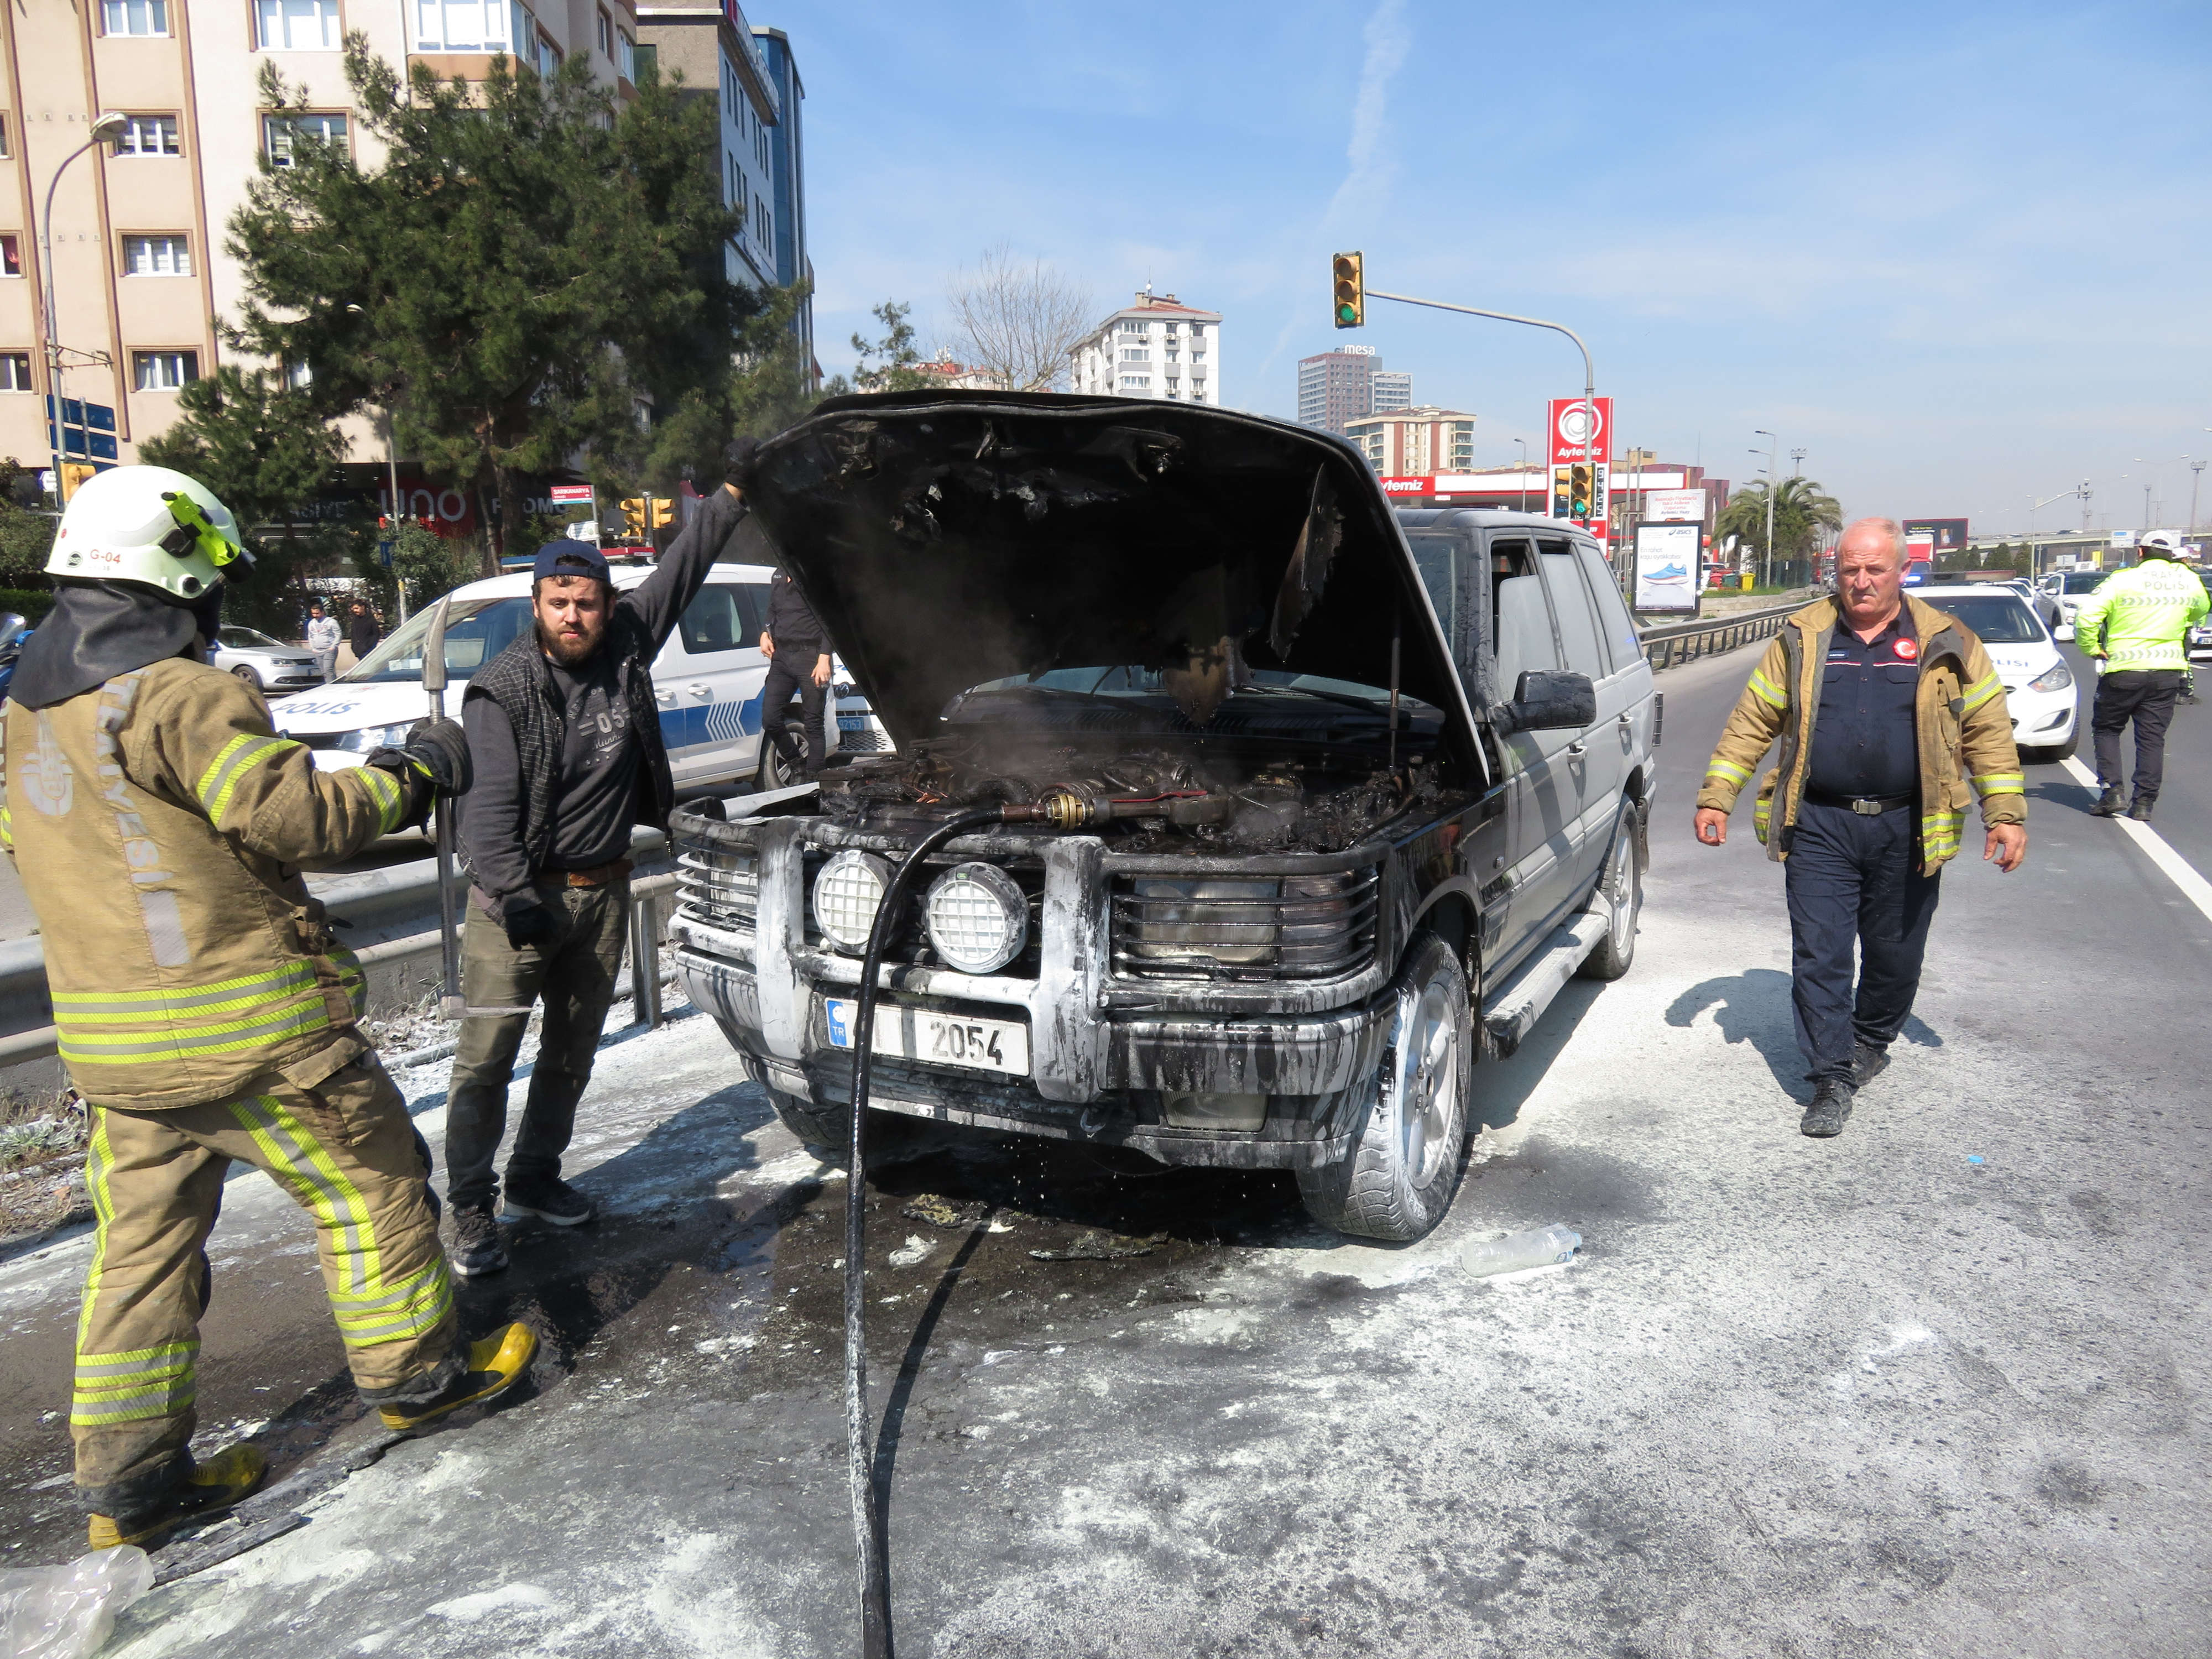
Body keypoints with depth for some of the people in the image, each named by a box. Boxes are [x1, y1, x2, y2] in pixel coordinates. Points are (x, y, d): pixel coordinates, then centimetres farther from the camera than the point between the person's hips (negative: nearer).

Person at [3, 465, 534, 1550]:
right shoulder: (178, 695, -17)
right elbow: (299, 816, -20)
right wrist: (406, 776, -6)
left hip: (106, 1038, 8)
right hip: (246, 1025, -8)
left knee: (143, 1237, 15)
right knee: (369, 1184, 9)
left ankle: (129, 1478, 22)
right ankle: (413, 1368, 23)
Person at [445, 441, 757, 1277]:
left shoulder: (626, 647, 0)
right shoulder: (504, 689, -12)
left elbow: (682, 568, 10)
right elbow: (491, 803, -18)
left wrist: (732, 491, 8)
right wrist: (511, 894, -30)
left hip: (603, 889, 5)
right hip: (519, 894, -5)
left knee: (573, 1052, 16)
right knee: (487, 1058, -2)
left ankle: (535, 1177, 32)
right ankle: (471, 1210, 9)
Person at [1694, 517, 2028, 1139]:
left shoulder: (1946, 643, 3)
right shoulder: (1802, 639, 4)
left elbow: (1988, 729, 5)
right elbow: (1752, 720, 6)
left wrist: (2006, 814, -1)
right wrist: (1716, 797, 1)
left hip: (1905, 831, 0)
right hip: (1819, 826, 0)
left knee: (1895, 953, 13)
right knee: (1819, 955, -2)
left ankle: (1871, 1042, 38)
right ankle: (1832, 1080, 6)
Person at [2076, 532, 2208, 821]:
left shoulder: (2122, 581, -9)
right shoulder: (2189, 582, 4)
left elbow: (2086, 618, -18)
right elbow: (2200, 612, 25)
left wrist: (2092, 649, -5)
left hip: (2123, 670, -3)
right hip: (2168, 673, 3)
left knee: (2106, 729, 12)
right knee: (2152, 737, 7)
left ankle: (2112, 791, -1)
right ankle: (2144, 803, 6)